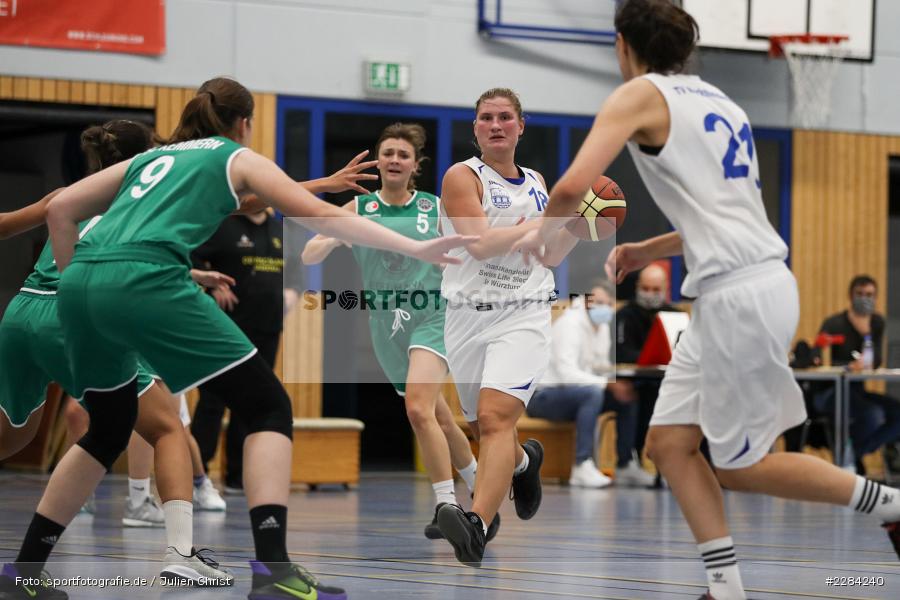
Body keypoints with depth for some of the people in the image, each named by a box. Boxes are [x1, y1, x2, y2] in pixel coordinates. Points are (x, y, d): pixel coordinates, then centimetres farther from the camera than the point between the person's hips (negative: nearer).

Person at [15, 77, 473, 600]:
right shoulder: (237, 158, 18)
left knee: (109, 430, 27)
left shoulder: (153, 158, 32)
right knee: (268, 407, 0)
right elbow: (321, 216, 9)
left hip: (82, 282, 7)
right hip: (147, 279, -6)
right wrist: (416, 248, 7)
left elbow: (61, 210, 26)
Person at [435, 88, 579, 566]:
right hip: (468, 315, 0)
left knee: (495, 418, -21)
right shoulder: (462, 176, -2)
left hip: (523, 315, 0)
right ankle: (524, 461, 51)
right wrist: (550, 221, -15)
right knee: (481, 427, 14)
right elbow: (481, 243, -17)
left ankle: (476, 527, -37)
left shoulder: (536, 183, 13)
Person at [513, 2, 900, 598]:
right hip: (741, 289, 9)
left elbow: (573, 187, -18)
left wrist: (542, 233, 2)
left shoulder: (640, 95, -5)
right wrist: (647, 251, 28)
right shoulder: (716, 100, 20)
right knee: (670, 442, 9)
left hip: (740, 296, -9)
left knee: (740, 466, 3)